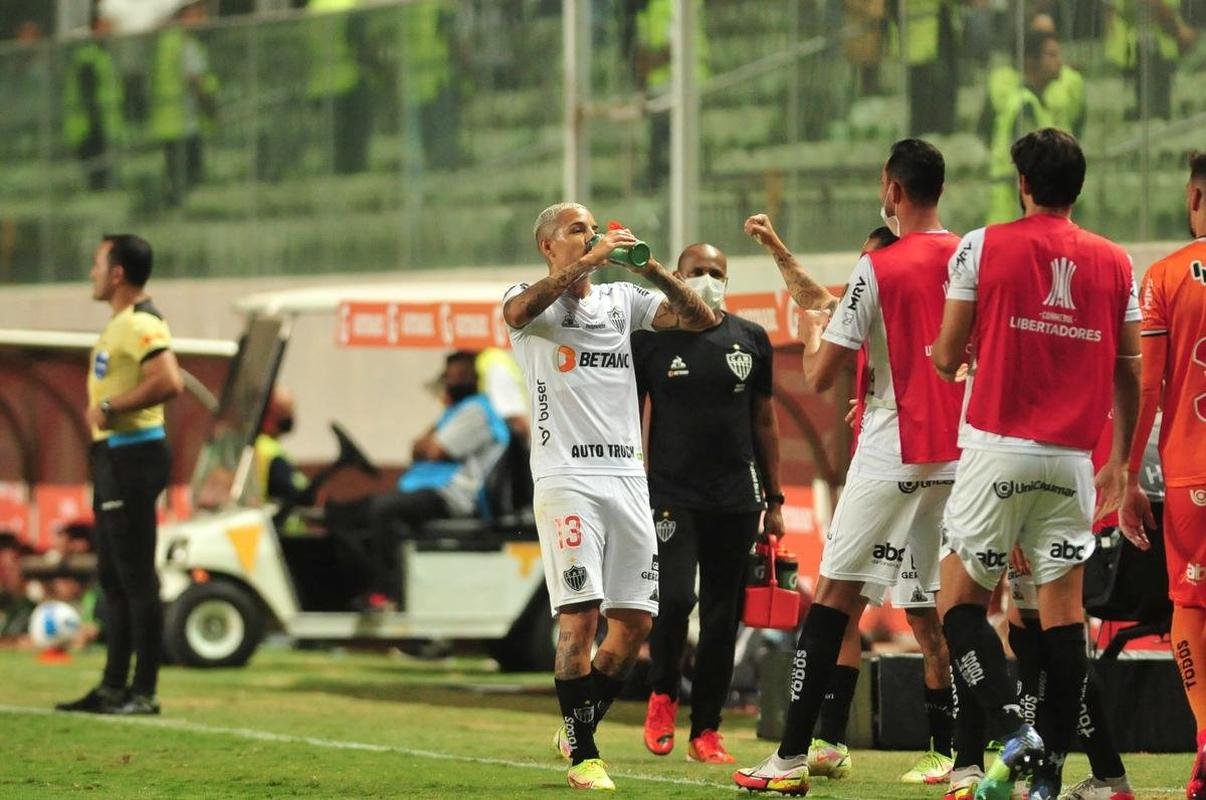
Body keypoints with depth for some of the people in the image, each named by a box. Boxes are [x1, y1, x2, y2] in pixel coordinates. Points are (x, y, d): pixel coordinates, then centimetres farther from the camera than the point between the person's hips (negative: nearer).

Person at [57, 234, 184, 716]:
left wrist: (110, 407, -23)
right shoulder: (121, 324, 17)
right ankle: (113, 687, 20)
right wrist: (102, 410, 12)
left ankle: (143, 693, -7)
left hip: (133, 457, -11)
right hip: (113, 455, 11)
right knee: (113, 577, 14)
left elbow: (169, 382, -31)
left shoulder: (141, 325, -16)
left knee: (136, 576, -8)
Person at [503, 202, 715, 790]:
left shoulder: (621, 300, 17)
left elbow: (702, 320, 7)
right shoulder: (530, 298, 3)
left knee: (635, 622, 4)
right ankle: (582, 756, -4)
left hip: (627, 475, 5)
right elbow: (521, 309, -23)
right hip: (566, 476, -5)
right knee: (580, 618, -12)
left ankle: (578, 729, 23)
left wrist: (656, 273, -8)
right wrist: (590, 262, -27)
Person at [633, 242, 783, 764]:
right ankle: (663, 694, 9)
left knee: (722, 615, 3)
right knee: (673, 597, -18)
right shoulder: (650, 339, 1)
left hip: (735, 498, 3)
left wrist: (774, 501, 12)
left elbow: (765, 423, 14)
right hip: (671, 494, -3)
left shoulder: (751, 341, 8)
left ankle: (706, 730, 12)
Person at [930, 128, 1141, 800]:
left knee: (960, 599, 5)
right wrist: (1121, 458, 22)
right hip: (1072, 459, 3)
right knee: (1064, 609, 5)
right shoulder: (1116, 264, 7)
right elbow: (1129, 375, 10)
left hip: (998, 451, -3)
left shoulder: (983, 248, -2)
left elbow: (947, 357, 0)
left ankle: (1013, 734, -15)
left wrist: (953, 359, 24)